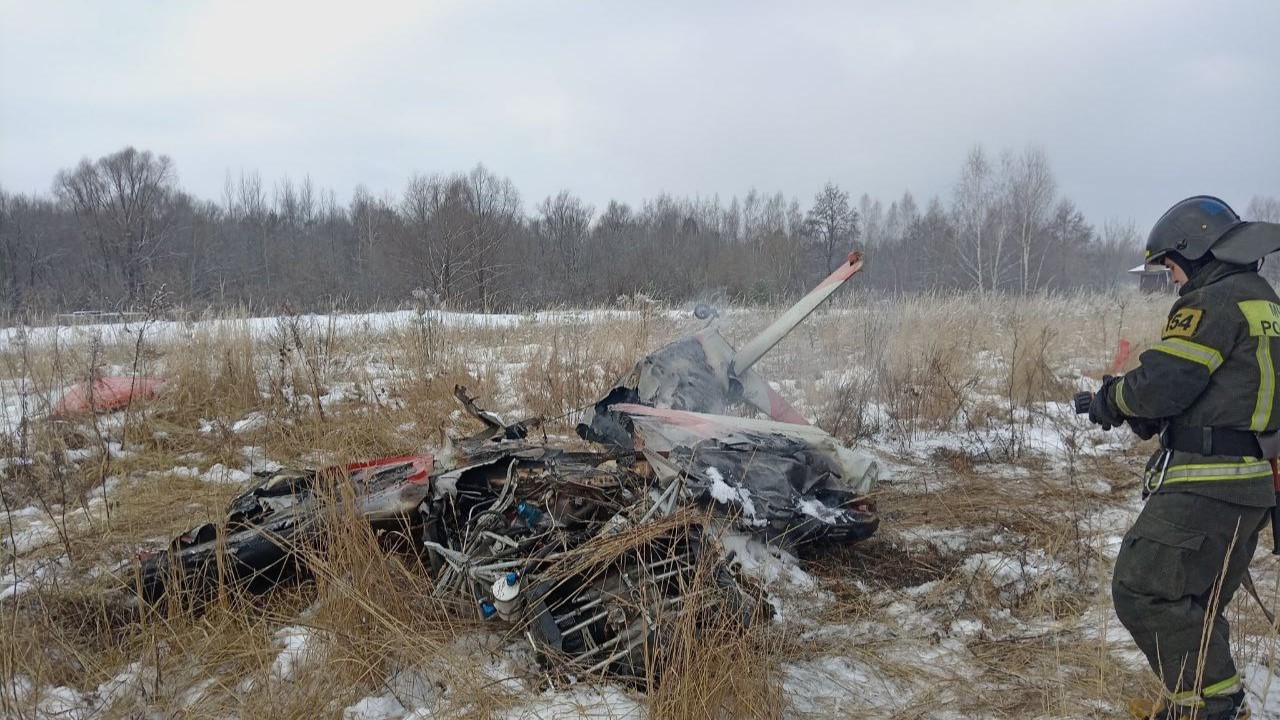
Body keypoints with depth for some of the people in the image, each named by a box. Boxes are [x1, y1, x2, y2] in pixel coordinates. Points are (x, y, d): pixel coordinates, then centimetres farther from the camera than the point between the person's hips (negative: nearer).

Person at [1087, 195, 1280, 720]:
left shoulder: (1213, 304, -13)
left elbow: (1160, 384, -19)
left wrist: (1111, 400, 1)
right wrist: (1146, 415, 14)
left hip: (1206, 487, -10)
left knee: (1145, 591, -8)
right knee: (1195, 603, 19)